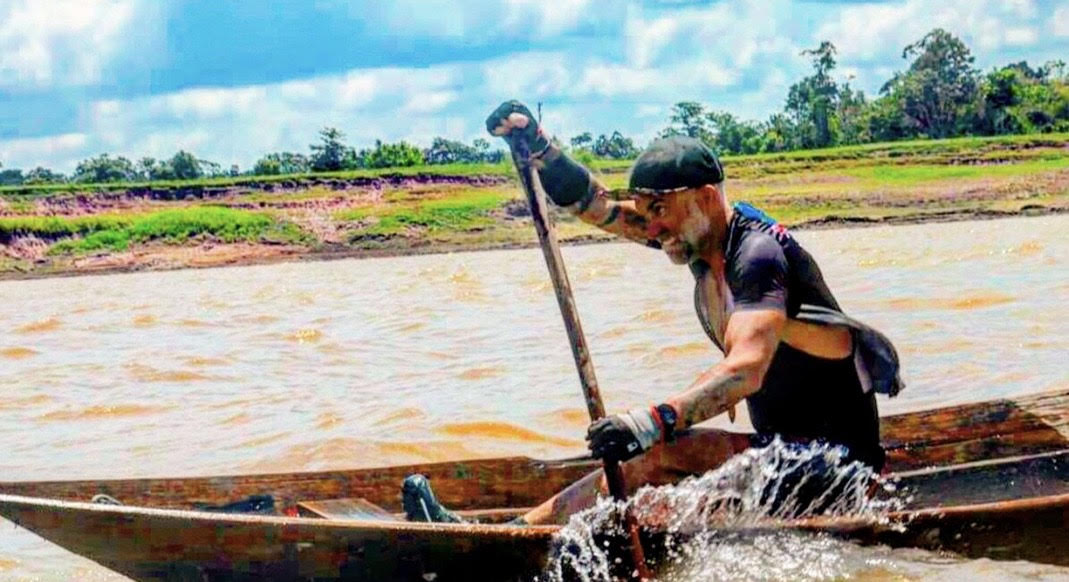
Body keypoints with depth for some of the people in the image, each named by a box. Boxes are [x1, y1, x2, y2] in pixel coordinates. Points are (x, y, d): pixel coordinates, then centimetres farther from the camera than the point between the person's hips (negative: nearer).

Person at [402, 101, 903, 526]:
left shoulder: (759, 253, -22)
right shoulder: (703, 237, 6)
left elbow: (747, 369, -38)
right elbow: (596, 204, 4)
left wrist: (658, 420, -51)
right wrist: (536, 146, -11)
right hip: (787, 449, 9)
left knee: (658, 453, -23)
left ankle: (516, 533, -18)